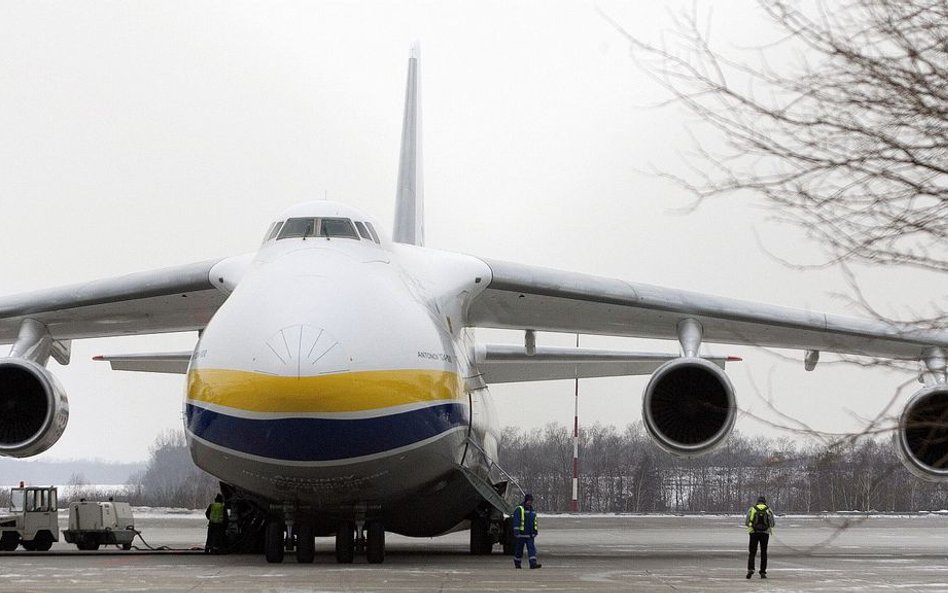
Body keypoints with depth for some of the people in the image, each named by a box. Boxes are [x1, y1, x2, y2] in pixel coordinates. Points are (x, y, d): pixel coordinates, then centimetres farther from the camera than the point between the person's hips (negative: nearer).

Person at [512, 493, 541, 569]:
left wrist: (535, 532, 22)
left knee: (532, 548, -8)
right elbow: (516, 522, -13)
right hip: (521, 534, -6)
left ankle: (533, 563, -16)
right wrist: (516, 532, -20)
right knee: (519, 549, 4)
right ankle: (517, 564, 17)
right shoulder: (519, 510, -7)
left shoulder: (532, 511, 16)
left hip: (530, 535, 6)